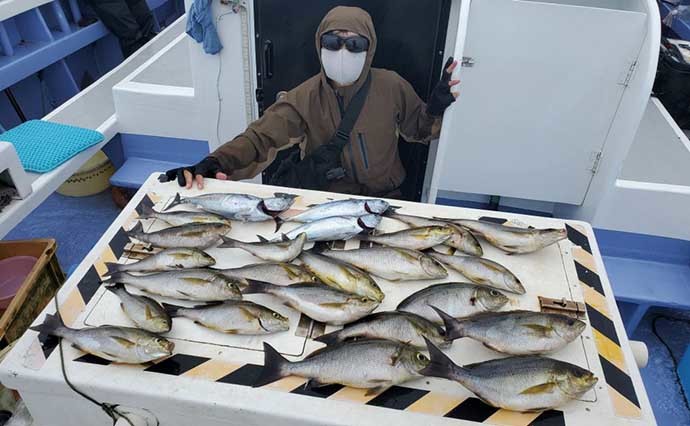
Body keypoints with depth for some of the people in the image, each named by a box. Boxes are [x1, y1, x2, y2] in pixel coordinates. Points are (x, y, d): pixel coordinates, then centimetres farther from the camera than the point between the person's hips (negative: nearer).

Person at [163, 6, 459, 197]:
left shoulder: (391, 87, -9)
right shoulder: (306, 97, -10)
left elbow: (418, 129, 5)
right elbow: (262, 136, -21)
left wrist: (435, 108, -19)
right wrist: (214, 164, -39)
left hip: (380, 198, -1)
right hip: (323, 197, 1)